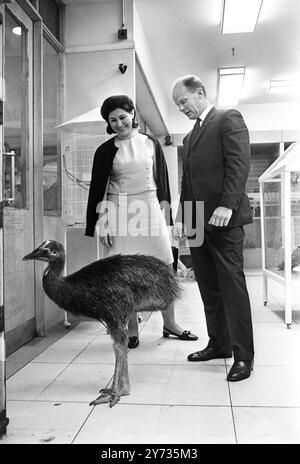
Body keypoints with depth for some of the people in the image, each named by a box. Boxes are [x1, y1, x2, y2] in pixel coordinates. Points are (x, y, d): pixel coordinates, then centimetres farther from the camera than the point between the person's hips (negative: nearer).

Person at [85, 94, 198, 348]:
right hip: (120, 213, -2)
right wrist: (101, 224, -4)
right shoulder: (106, 150, 2)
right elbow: (97, 189, 2)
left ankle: (169, 323, 20)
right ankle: (132, 330, 15)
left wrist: (165, 210, 8)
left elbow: (162, 179, 12)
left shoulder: (151, 143, 8)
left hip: (150, 209, 2)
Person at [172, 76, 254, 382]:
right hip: (197, 221, 8)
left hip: (223, 219, -7)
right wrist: (180, 217, 13)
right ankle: (219, 344, 20)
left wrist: (227, 205, -21)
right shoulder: (190, 137, 25)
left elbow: (240, 162, -11)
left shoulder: (229, 118, 3)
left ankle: (243, 355, 3)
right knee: (208, 287, 9)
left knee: (232, 286, -5)